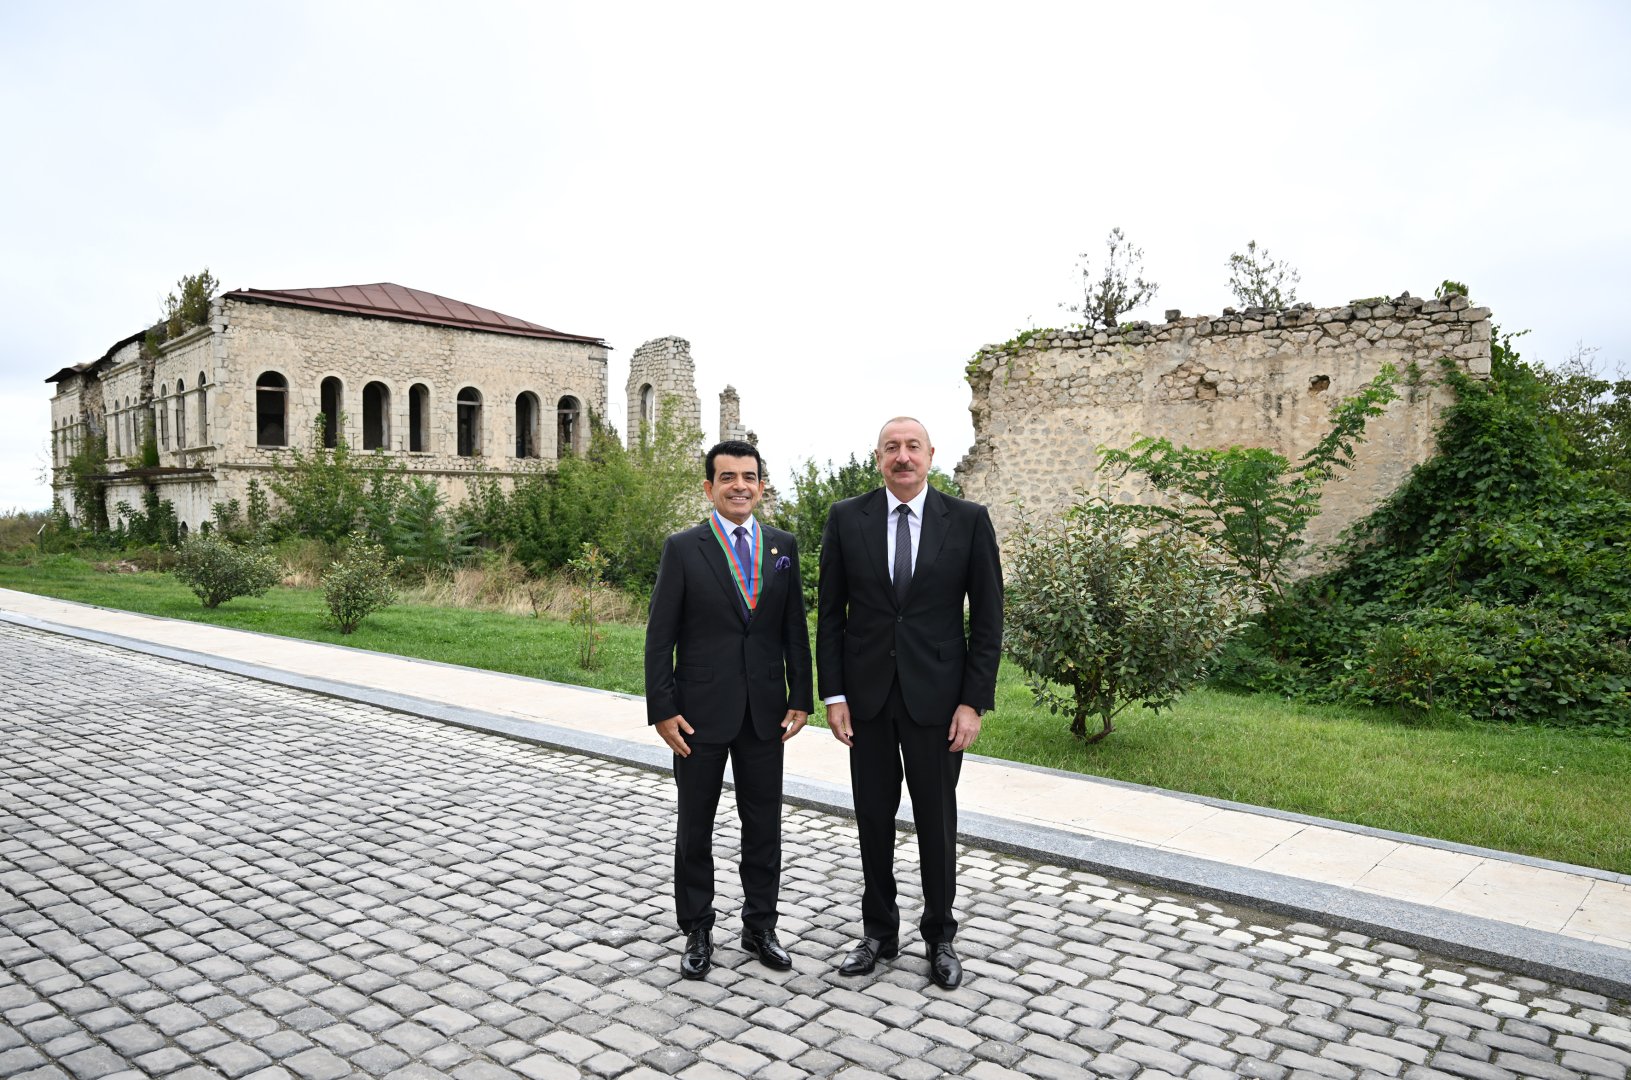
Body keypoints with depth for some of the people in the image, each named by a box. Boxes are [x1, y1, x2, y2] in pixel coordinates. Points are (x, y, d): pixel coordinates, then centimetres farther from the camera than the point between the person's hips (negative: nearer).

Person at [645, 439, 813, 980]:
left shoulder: (783, 546, 5)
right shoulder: (683, 548, -5)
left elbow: (795, 628, 7)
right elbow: (660, 636, -6)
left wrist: (800, 698, 3)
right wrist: (662, 709, -11)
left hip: (765, 711, 3)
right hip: (701, 711, -2)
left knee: (763, 824, 11)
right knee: (695, 827, 10)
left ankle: (760, 926, 28)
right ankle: (697, 932, 26)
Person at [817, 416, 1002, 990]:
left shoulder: (968, 520, -3)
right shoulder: (847, 518, 0)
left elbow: (987, 618, -2)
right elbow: (830, 614, 3)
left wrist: (974, 701, -7)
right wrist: (833, 694, -2)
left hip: (936, 696, -1)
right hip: (867, 693, 1)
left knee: (937, 820, 9)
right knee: (873, 817, 11)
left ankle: (939, 937, 27)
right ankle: (878, 932, 29)